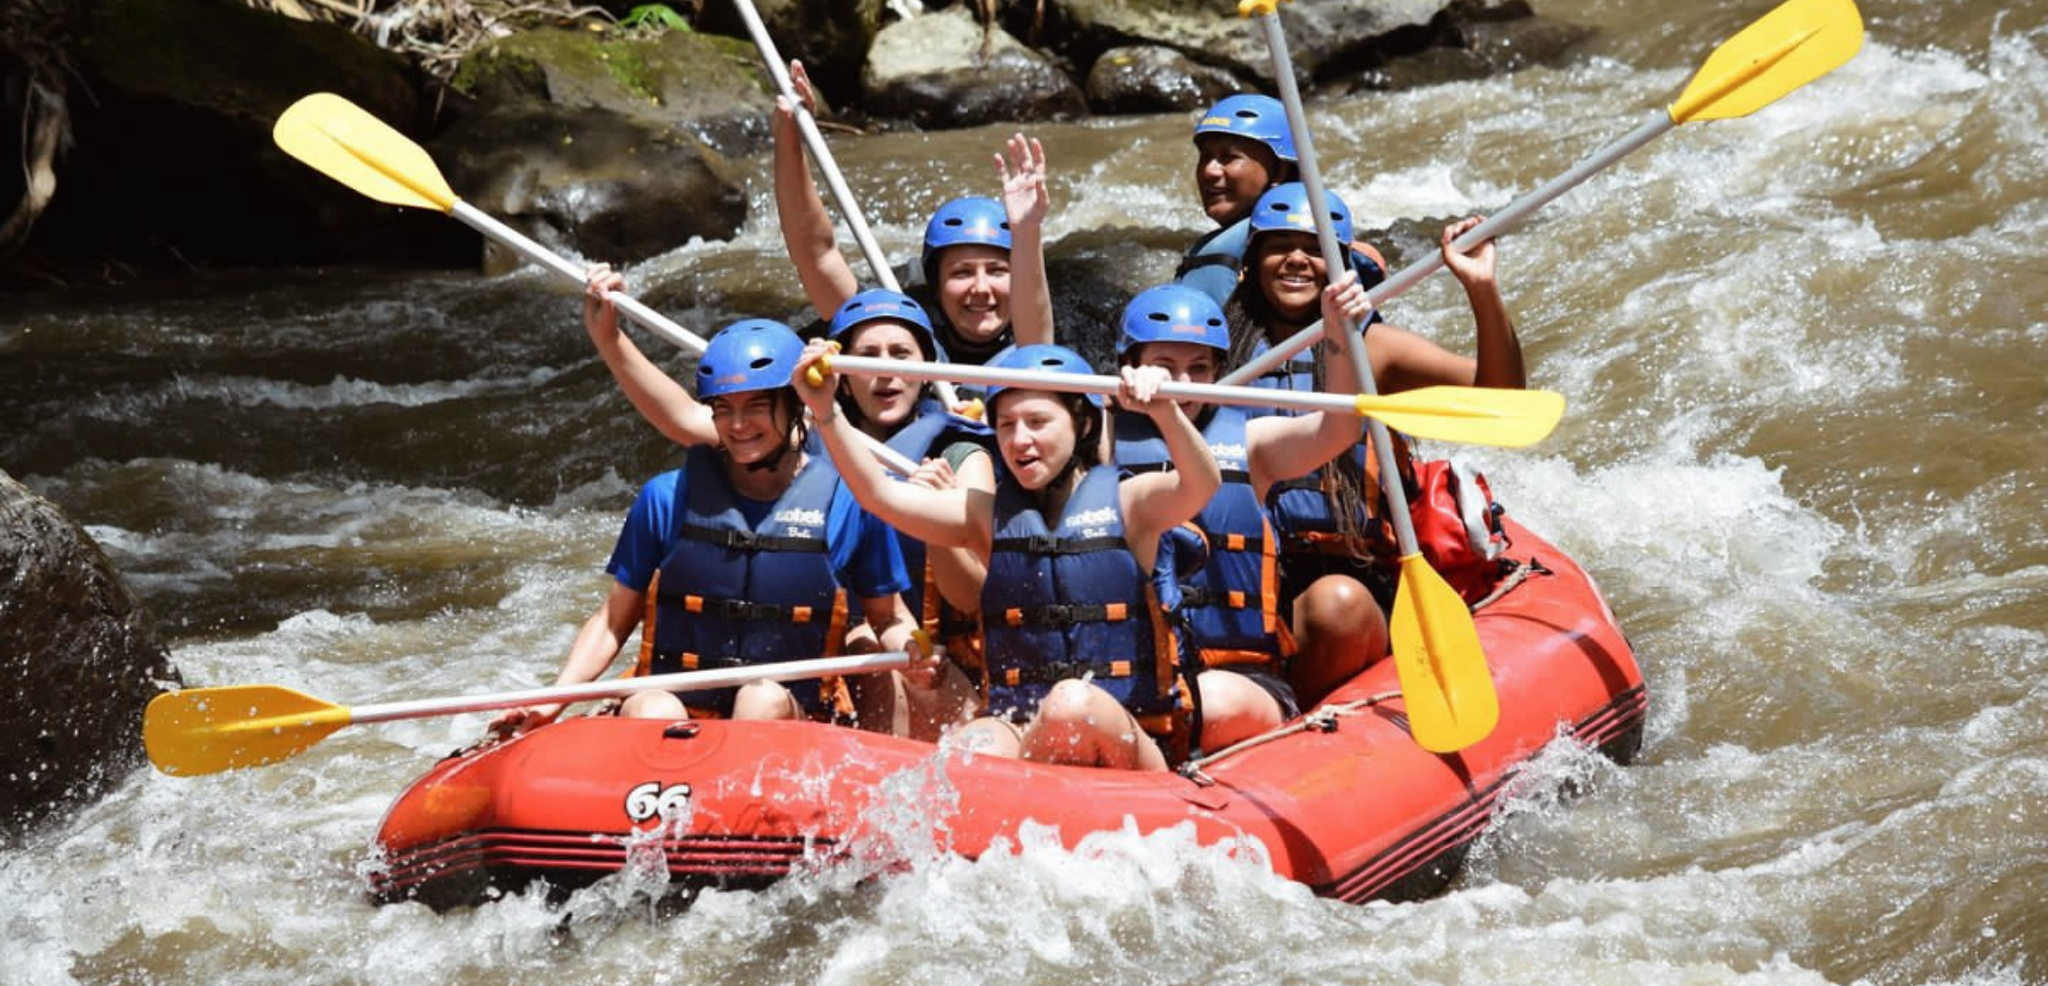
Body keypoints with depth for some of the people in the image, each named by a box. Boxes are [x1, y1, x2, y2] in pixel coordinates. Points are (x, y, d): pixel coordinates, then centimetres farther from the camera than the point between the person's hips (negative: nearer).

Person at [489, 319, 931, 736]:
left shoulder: (847, 505, 3)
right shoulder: (667, 498, 5)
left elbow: (887, 617, 14)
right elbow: (613, 621, 12)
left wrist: (911, 649, -10)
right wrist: (553, 700, -2)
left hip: (791, 723, 0)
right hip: (674, 700, 0)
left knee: (764, 699, -34)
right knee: (652, 712, -33)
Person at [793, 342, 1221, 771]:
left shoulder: (1126, 503, 4)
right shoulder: (989, 515, 13)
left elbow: (1202, 485, -17)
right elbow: (879, 494, 4)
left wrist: (1165, 411, -36)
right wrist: (826, 413, -11)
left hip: (1129, 731, -2)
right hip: (1017, 725, 2)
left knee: (1073, 704, -36)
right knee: (975, 751, -32)